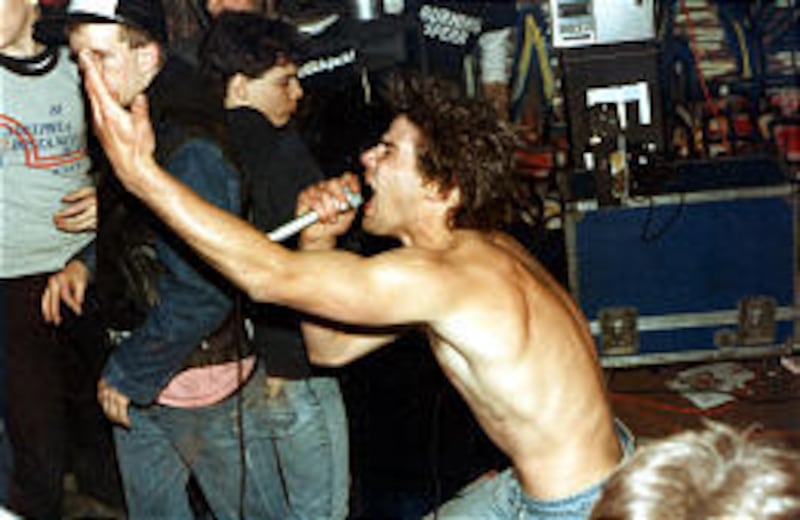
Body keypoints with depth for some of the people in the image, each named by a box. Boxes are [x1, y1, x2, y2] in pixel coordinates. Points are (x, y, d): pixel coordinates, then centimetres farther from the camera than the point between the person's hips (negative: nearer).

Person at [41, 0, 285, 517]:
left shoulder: (191, 148, -25)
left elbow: (202, 293, -27)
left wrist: (126, 373, -17)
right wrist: (87, 262, 4)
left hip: (201, 375, -9)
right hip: (136, 373, 9)